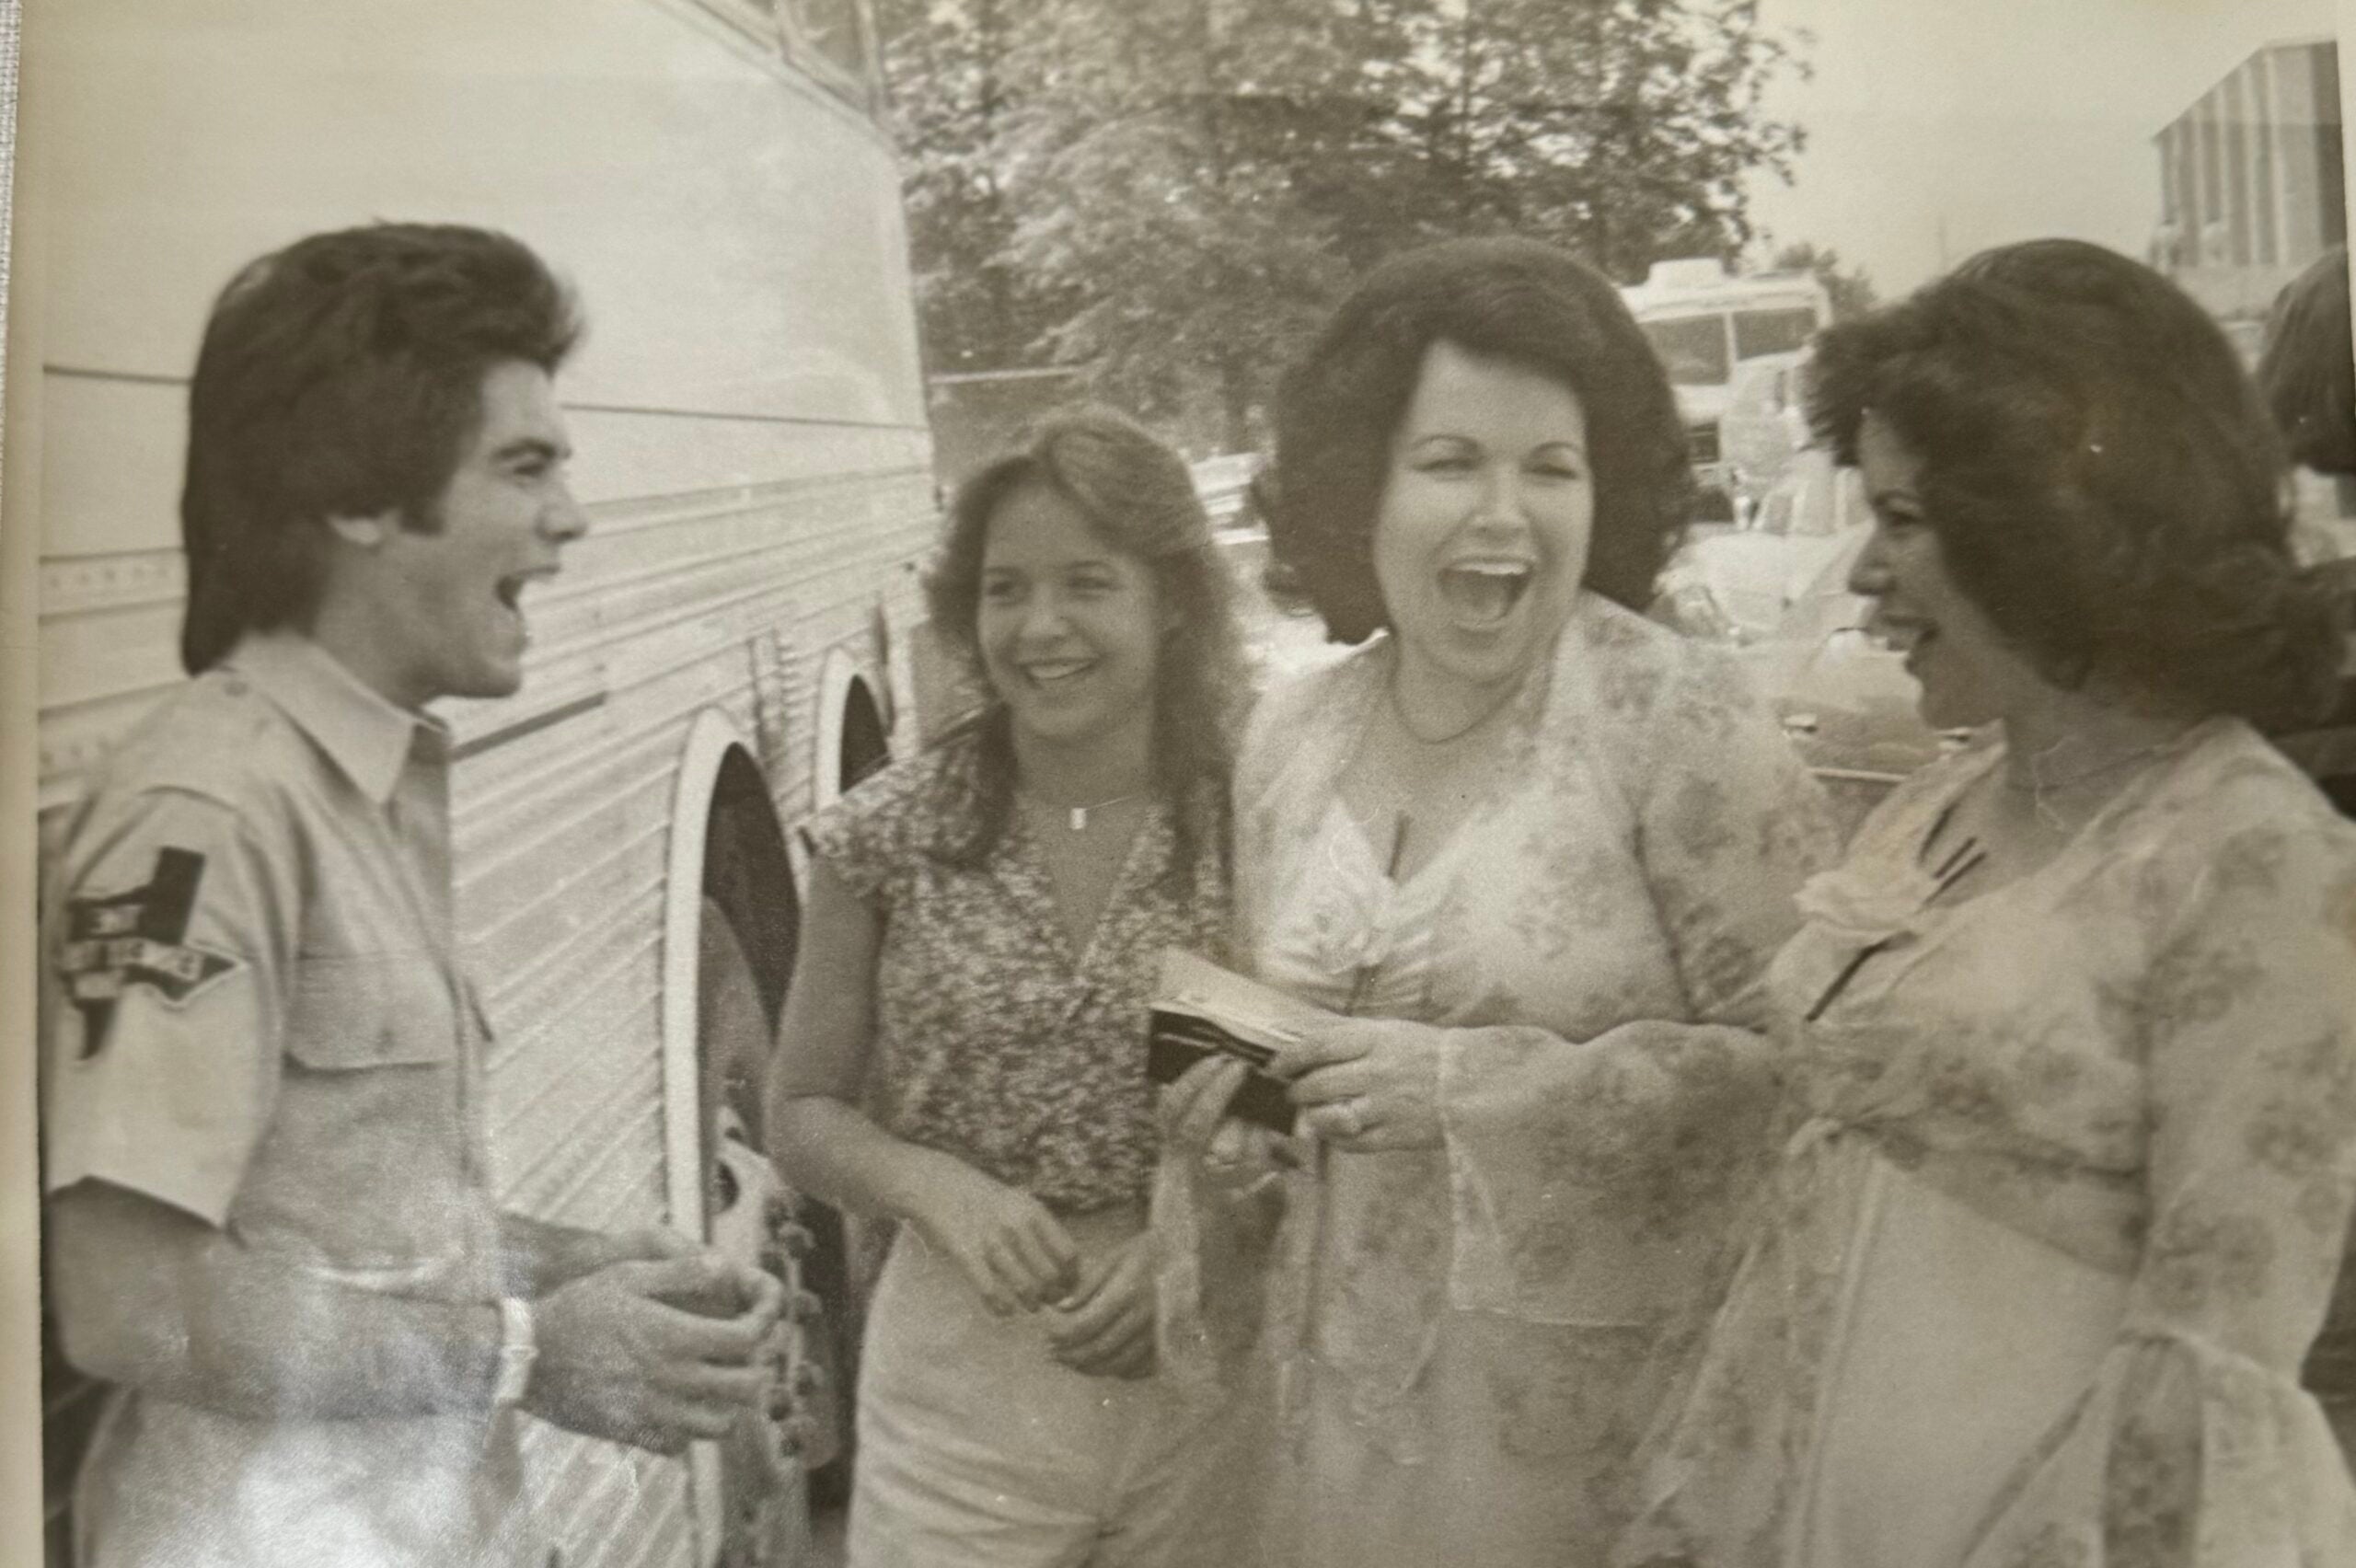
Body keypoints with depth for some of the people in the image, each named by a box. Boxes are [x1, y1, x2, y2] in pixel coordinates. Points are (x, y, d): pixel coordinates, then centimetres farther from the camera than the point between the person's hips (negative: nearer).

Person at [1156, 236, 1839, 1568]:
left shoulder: (1679, 715, -12)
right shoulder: (1290, 739, 5)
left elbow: (1803, 1056, -16)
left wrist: (1473, 1083, -20)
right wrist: (1229, 1135, -3)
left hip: (1605, 1403, -5)